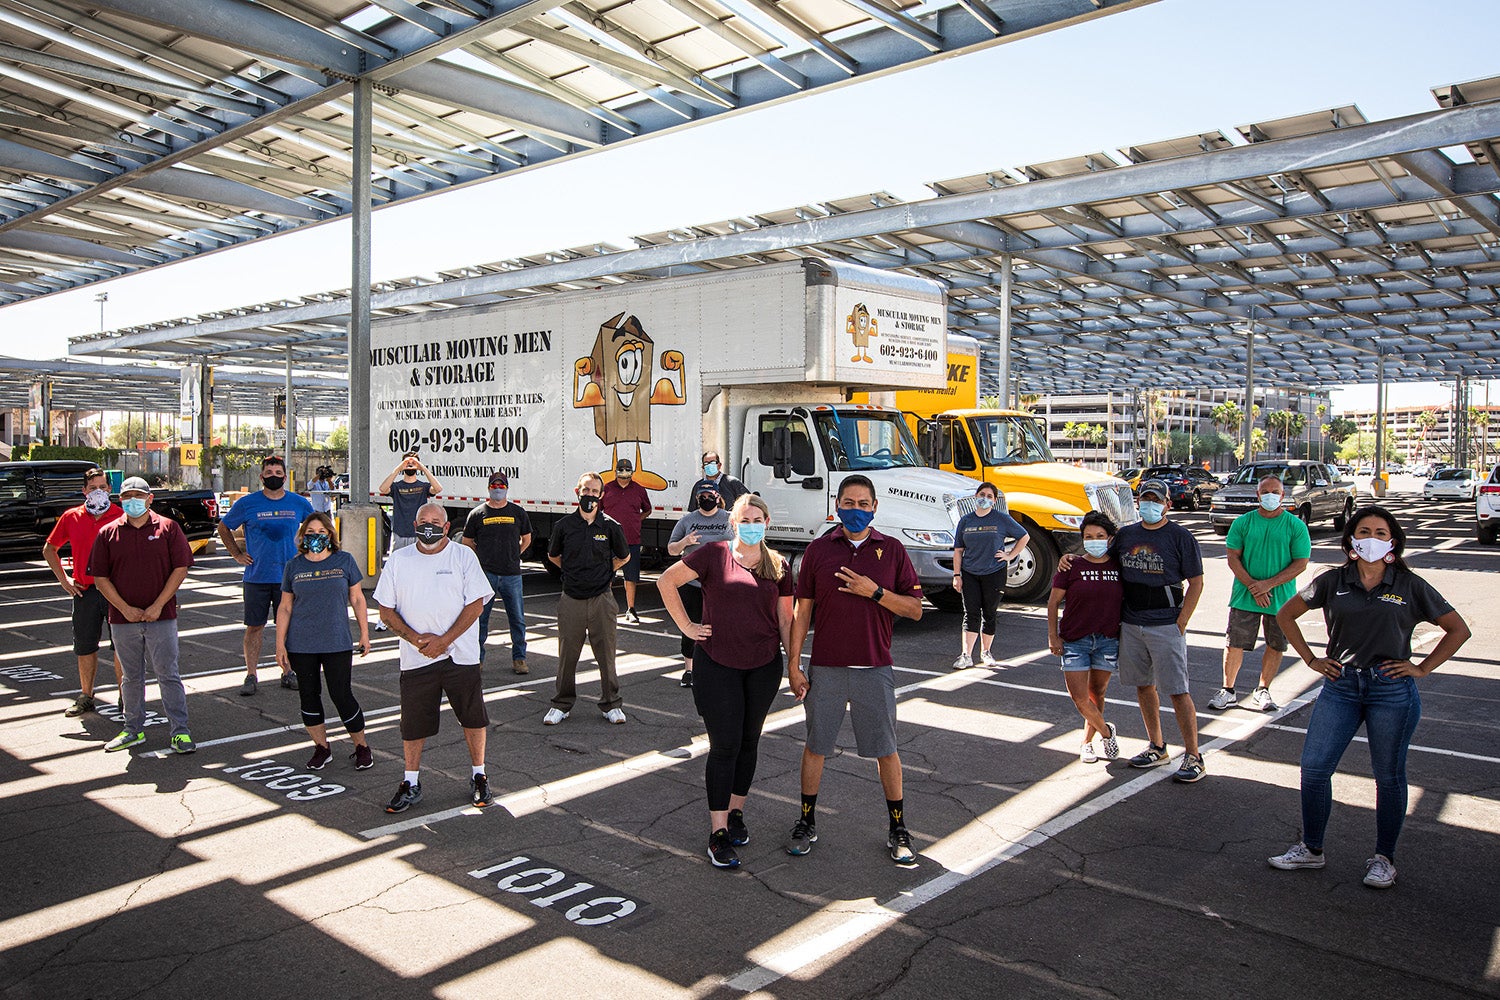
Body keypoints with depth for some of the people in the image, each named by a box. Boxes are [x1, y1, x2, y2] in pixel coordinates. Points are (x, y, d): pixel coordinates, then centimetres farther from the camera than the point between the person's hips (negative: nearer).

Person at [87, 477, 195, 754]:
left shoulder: (167, 528, 1)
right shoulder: (108, 533, 6)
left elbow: (181, 568, -2)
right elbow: (100, 577, 4)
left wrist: (158, 606, -9)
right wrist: (125, 609, -6)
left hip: (161, 617, -2)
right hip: (123, 618, 2)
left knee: (168, 674, -1)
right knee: (131, 677, 12)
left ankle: (180, 731, 2)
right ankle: (133, 730, 23)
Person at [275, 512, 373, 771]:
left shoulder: (344, 561, 1)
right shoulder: (294, 566, 4)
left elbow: (357, 599, 6)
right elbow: (285, 608, 8)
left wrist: (364, 633, 5)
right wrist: (280, 644, 3)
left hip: (337, 643, -2)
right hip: (301, 645, 2)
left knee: (341, 695, -2)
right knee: (309, 695, 8)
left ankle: (361, 747, 14)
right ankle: (321, 747, 24)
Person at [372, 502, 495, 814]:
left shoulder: (464, 556, 0)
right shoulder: (398, 560, 5)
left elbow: (476, 604, -5)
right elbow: (386, 611, 5)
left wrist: (444, 640, -14)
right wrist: (415, 638, -11)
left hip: (460, 655, -1)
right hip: (415, 658, 1)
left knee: (473, 717, 6)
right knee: (413, 722, 6)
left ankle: (478, 777, 22)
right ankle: (411, 784, 22)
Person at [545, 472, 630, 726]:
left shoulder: (611, 526, -1)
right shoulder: (564, 525, 1)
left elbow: (624, 557, 15)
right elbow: (553, 556, 17)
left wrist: (604, 572, 8)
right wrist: (574, 572, 10)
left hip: (601, 599, -1)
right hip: (571, 599, 1)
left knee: (606, 653, 4)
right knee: (567, 654, 6)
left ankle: (611, 704, 18)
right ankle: (562, 704, 21)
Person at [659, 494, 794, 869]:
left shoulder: (778, 566, 5)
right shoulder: (714, 555, -5)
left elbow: (785, 619, 9)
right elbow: (666, 581, -2)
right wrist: (686, 626, -4)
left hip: (764, 667, 4)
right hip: (717, 665, -3)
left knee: (749, 741, 14)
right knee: (725, 745, -3)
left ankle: (736, 812, 32)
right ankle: (718, 833, 4)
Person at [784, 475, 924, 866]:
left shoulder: (892, 550, 3)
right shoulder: (818, 550, 3)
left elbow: (915, 609, 0)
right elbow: (802, 611, 3)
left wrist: (875, 592, -15)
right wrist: (793, 664, -1)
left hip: (875, 669, 0)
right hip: (825, 669, 1)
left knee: (886, 751, 7)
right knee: (815, 746, 10)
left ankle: (898, 831, 21)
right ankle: (806, 823, 27)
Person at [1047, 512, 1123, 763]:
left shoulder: (1120, 567, 2)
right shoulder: (1072, 567, -5)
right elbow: (1053, 602, -1)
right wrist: (1053, 635, -6)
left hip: (1108, 640, 2)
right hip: (1074, 640, -2)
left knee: (1097, 693, 12)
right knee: (1079, 697, -4)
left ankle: (1087, 741, 30)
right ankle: (1106, 732, 21)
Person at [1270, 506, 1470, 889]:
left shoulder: (1410, 586, -1)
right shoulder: (1333, 581, 3)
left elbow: (1459, 630, 6)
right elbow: (1285, 614, 12)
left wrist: (1422, 668, 0)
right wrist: (1311, 659, 7)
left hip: (1392, 690, -2)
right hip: (1340, 686, 2)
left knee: (1389, 775, 8)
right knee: (1313, 767, 0)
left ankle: (1384, 859, 24)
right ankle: (1311, 849, 16)